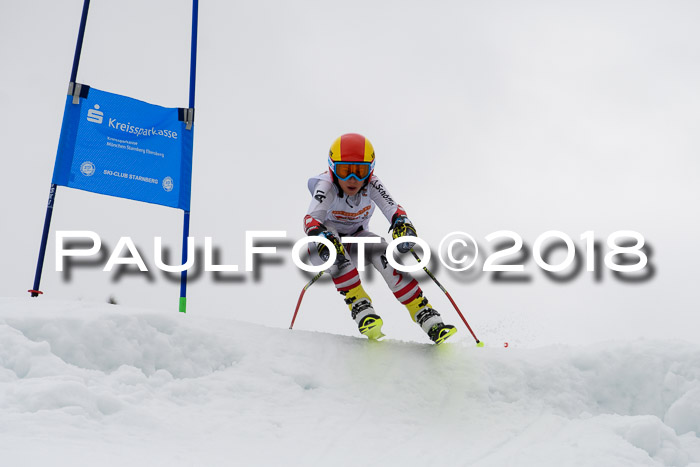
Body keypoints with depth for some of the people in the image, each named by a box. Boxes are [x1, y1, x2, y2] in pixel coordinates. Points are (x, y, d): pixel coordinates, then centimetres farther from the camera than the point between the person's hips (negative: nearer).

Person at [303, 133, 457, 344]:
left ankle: (426, 316, -25)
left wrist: (402, 223, -55)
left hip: (357, 238, 2)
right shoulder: (327, 186, -27)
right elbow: (310, 218, -42)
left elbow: (393, 208, -31)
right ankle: (360, 307, -36)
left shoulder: (371, 184, -19)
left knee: (383, 253, -27)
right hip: (323, 248, -2)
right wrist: (323, 237, -64)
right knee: (330, 242, -36)